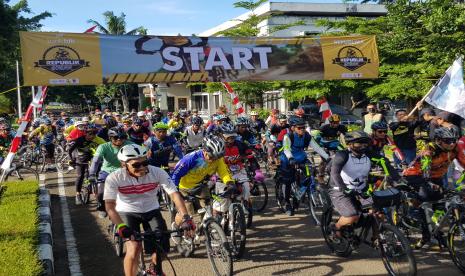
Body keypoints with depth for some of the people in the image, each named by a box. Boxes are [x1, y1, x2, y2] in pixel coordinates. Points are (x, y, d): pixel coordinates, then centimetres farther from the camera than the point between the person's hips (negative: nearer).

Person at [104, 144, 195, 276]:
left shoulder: (157, 173, -22)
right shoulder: (114, 178, -24)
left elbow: (175, 194, -24)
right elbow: (110, 206, -29)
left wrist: (185, 218, -36)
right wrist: (121, 227, -45)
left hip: (151, 211, 2)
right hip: (127, 212, -2)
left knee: (162, 248, -9)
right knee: (134, 247, -24)